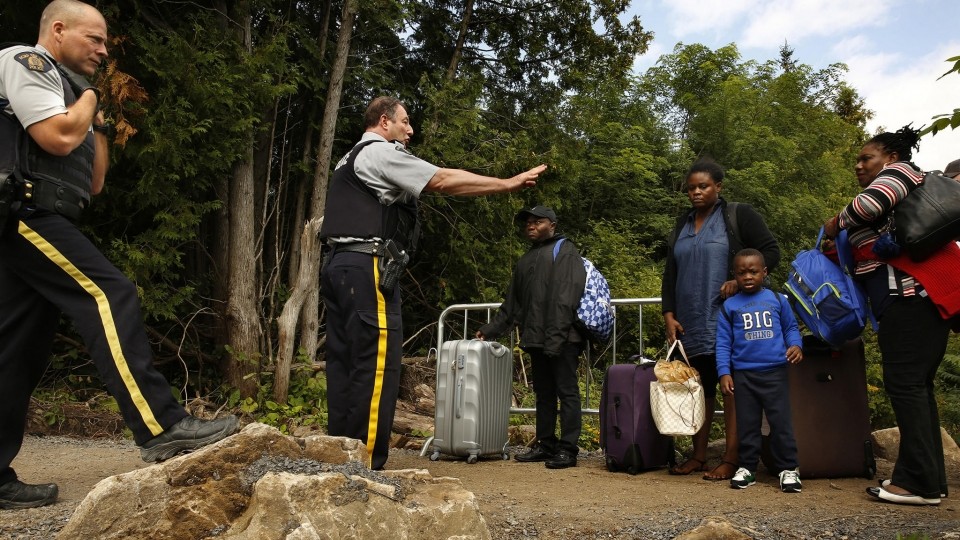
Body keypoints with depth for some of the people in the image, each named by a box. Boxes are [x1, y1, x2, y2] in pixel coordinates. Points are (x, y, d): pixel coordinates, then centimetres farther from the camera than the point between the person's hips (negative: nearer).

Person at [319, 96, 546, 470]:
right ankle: (365, 466, -10)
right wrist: (509, 184, -4)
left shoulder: (351, 160, 27)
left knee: (344, 366, 8)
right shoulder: (382, 152, -3)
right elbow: (444, 181, -8)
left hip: (339, 264, 10)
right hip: (367, 267, -10)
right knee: (377, 368, -10)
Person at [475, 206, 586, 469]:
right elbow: (512, 302, 24)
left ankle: (568, 449, -2)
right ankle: (545, 444, 18)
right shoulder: (526, 259, 24)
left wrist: (557, 334, -22)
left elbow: (567, 296, -13)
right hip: (536, 339, 8)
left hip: (562, 339, -8)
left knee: (567, 391, -5)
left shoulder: (564, 250, 0)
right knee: (543, 393, 11)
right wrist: (491, 329, 17)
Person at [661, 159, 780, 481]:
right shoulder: (682, 225, 16)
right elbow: (670, 274, 16)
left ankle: (731, 459, -1)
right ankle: (698, 456, 16)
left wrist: (740, 280, -15)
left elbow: (770, 251, -3)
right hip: (691, 322, 6)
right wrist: (669, 315, 6)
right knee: (699, 386, 9)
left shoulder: (739, 216, 0)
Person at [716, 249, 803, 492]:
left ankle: (788, 469, 12)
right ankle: (747, 467, 20)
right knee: (747, 424, 9)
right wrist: (724, 373, -4)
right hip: (743, 374, 1)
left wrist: (796, 345, -8)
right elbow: (723, 342, 3)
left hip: (775, 371, 0)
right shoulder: (729, 306, 4)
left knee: (781, 422, 1)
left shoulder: (777, 300, 5)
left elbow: (791, 328, 13)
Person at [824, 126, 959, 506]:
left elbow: (870, 204, -19)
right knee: (917, 385, 9)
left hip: (911, 295, -10)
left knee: (904, 383, -11)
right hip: (925, 297, 10)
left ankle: (918, 482, -10)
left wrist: (836, 225, -2)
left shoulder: (898, 172, 2)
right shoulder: (896, 186, 30)